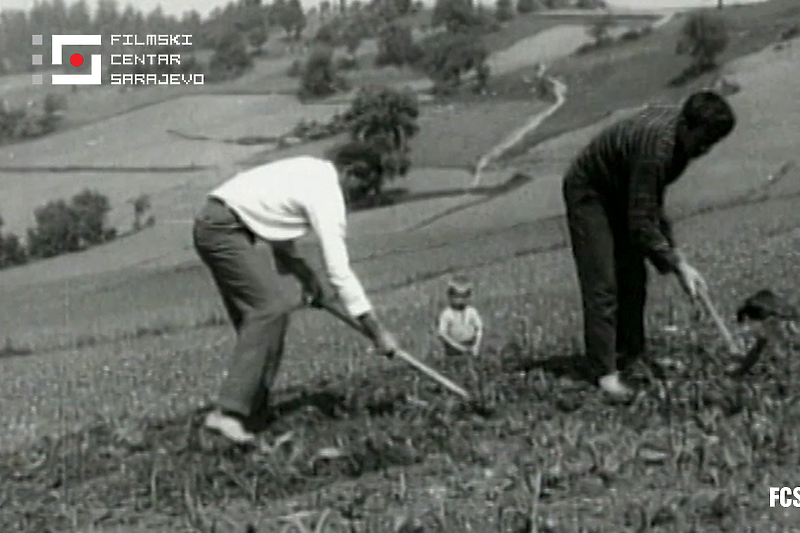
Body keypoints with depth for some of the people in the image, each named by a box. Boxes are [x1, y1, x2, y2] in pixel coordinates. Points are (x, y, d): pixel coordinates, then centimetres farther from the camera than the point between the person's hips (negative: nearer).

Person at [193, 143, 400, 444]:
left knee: (259, 314, 9)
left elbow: (280, 234, 21)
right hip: (225, 229, -10)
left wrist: (307, 277, 8)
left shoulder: (312, 171, 16)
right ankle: (228, 413, -24)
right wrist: (378, 332, -14)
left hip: (211, 226, 10)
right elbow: (340, 272, -17)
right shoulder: (326, 193, -13)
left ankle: (252, 417, 9)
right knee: (270, 309, -18)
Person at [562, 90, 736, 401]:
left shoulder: (678, 124, -11)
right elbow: (641, 224, -35)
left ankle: (630, 355, 15)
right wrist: (678, 266, -32)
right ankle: (604, 372, -13)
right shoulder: (655, 148, -38)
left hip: (621, 193, 9)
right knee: (602, 285, -13)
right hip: (588, 193, -9)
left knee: (633, 279, 7)